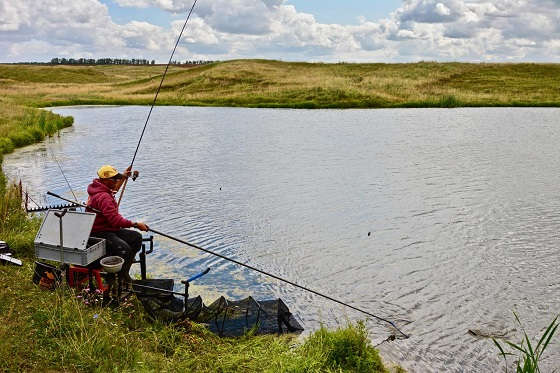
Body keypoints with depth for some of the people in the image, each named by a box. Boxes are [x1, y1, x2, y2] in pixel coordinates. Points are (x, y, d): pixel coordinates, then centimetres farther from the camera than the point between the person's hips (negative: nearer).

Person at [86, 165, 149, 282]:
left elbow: (113, 190, 39)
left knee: (136, 237, 6)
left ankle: (123, 271, 10)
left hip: (109, 228, 11)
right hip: (99, 233, -11)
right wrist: (136, 224, -22)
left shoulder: (102, 189, 11)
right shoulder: (103, 197, -23)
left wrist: (123, 178, 38)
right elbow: (115, 220, -28)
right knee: (124, 249, -32)